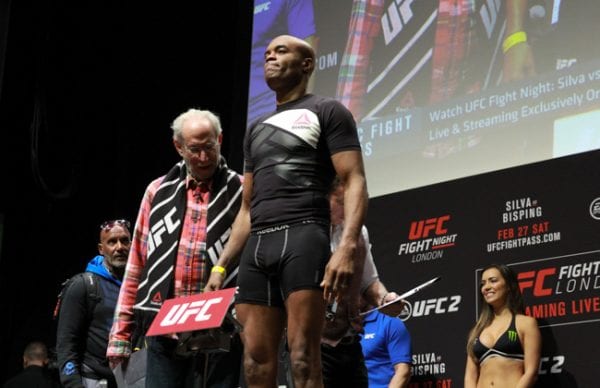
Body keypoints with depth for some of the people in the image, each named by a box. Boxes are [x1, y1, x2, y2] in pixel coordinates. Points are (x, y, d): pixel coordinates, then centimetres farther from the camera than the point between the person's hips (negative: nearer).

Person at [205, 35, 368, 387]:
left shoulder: (327, 112, 8)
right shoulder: (257, 130, 28)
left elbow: (355, 182, -4)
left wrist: (347, 246, -20)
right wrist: (221, 266, 17)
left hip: (303, 236, -7)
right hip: (258, 245, 7)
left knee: (303, 354, -15)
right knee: (256, 357, -1)